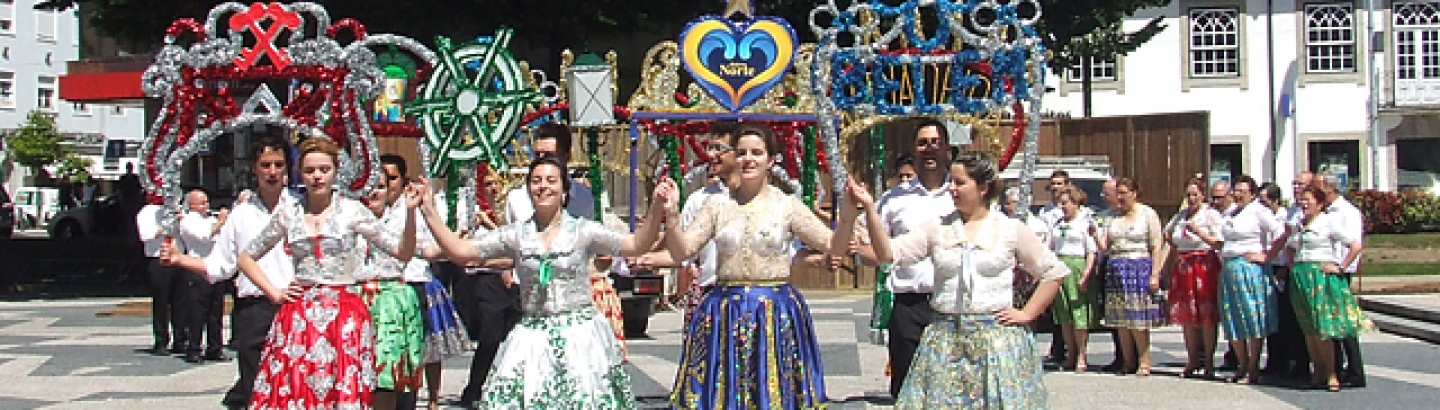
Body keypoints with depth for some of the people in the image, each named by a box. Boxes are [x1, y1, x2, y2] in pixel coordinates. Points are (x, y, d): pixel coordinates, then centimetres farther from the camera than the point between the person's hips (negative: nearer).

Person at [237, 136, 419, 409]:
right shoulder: (288, 215, 9)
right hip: (299, 316, 2)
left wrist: (410, 212, -16)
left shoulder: (352, 211, 3)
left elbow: (403, 253, -2)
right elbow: (246, 257, 19)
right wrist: (274, 293, 8)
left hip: (345, 315, -2)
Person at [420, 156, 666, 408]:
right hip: (532, 337, 2)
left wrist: (656, 209, -22)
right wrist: (428, 211, -2)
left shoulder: (583, 231, 1)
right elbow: (459, 250, 5)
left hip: (580, 333, -1)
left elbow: (636, 246, -7)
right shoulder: (516, 234, 7)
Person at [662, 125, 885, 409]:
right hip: (726, 309, 1)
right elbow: (681, 252, 1)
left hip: (776, 313, -1)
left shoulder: (787, 206, 2)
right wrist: (671, 217, -15)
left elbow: (834, 247, -2)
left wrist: (848, 213, -18)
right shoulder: (719, 207, 6)